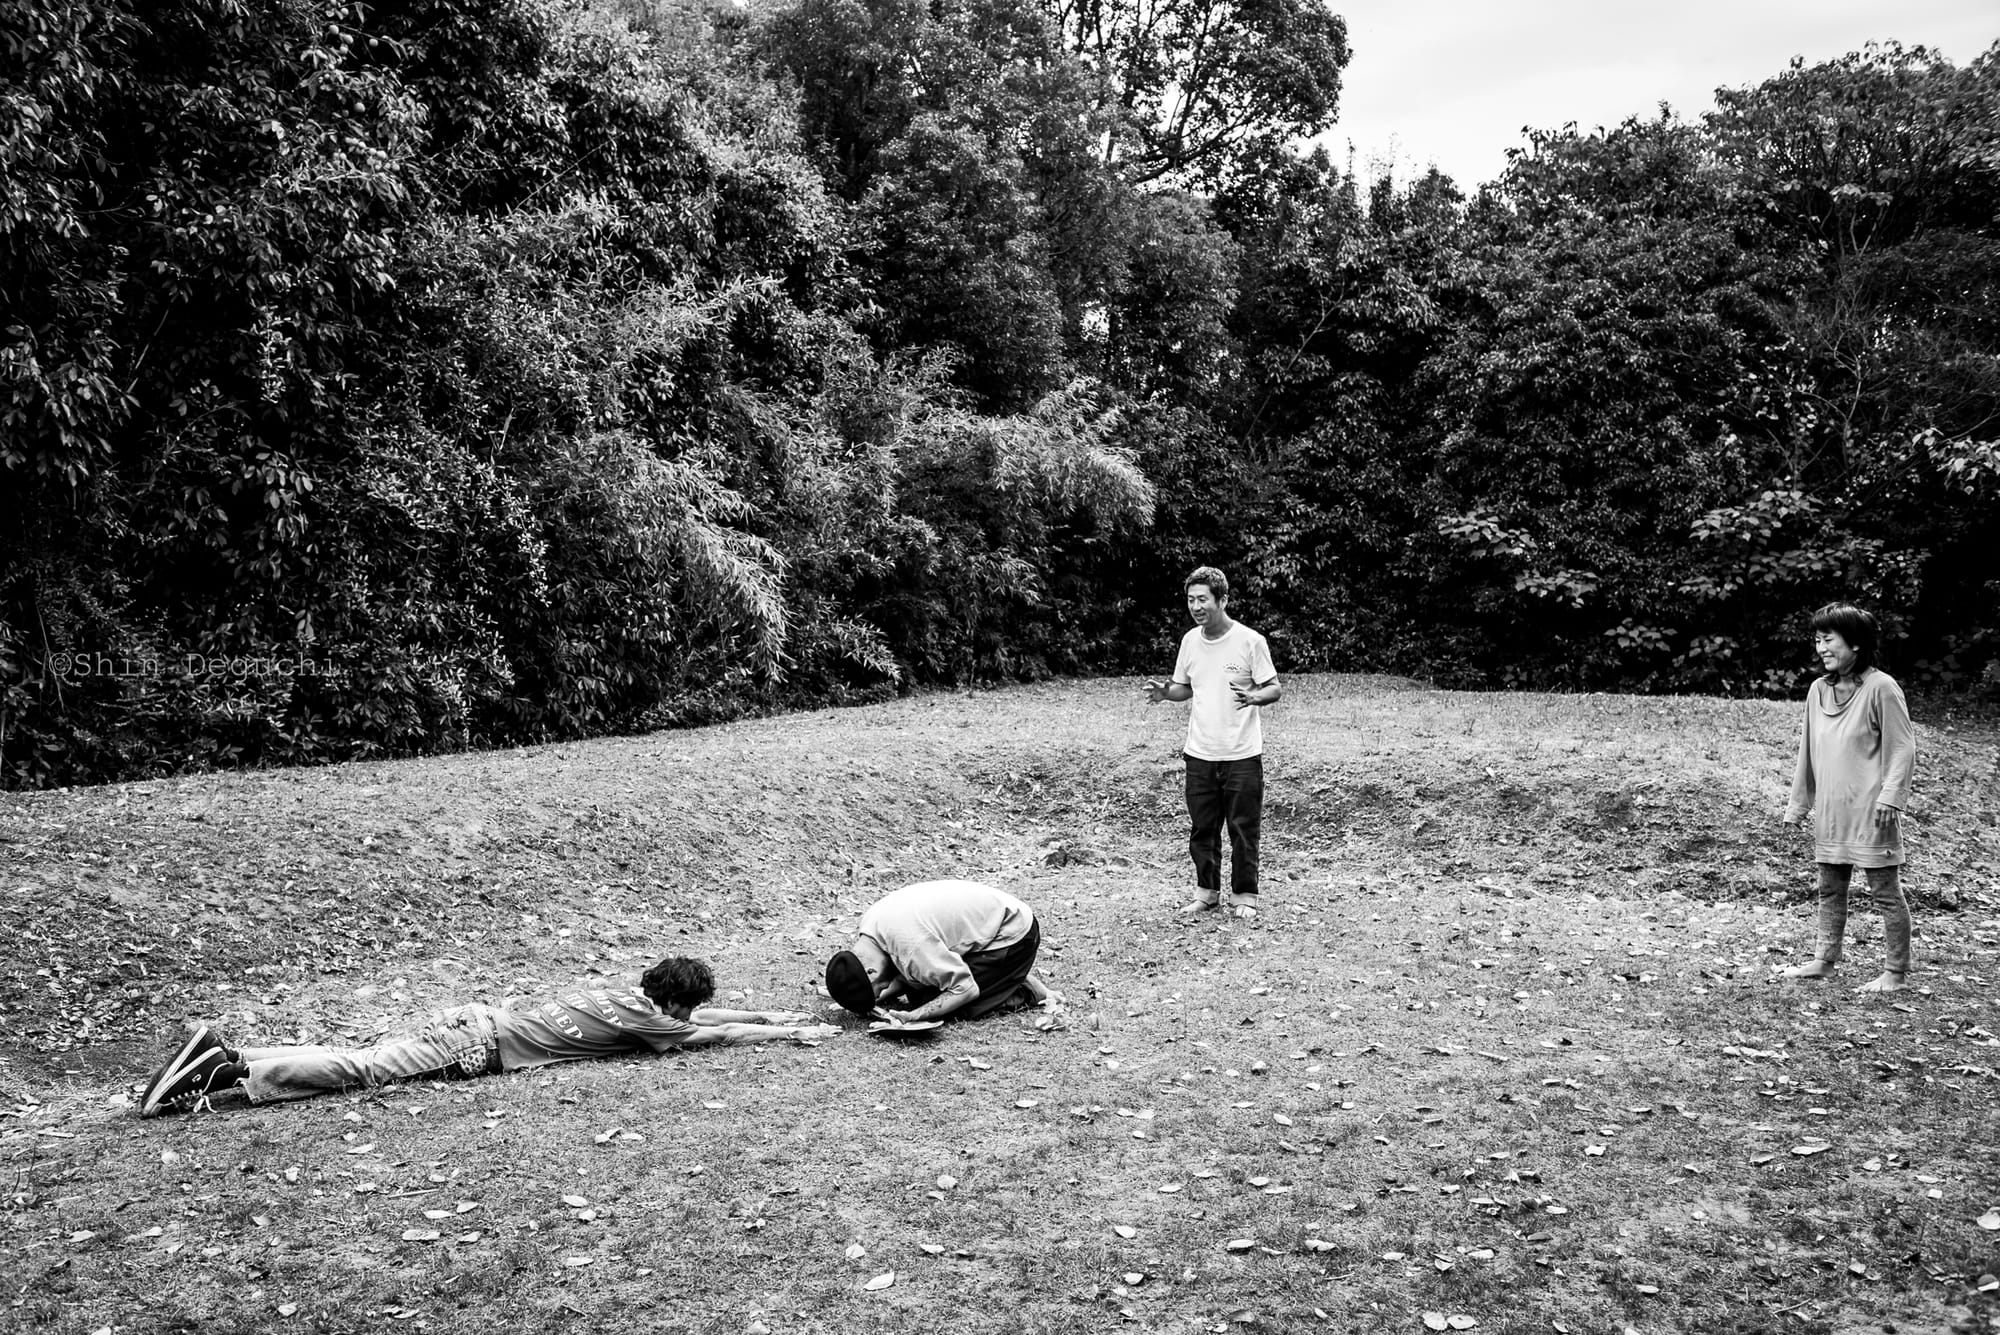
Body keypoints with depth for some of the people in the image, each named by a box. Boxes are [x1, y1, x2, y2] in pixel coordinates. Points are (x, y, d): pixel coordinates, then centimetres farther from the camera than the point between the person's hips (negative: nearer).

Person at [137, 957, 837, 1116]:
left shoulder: (629, 994, 19)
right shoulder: (644, 1021, -4)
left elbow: (699, 1015, 31)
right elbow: (710, 1033, 1)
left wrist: (774, 1015, 30)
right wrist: (791, 1034, 10)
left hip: (473, 1018, 8)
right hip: (482, 1045, -8)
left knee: (359, 1062, 4)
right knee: (363, 1071, -15)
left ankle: (224, 1054, -1)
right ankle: (228, 1072, -19)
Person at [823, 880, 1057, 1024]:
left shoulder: (910, 943, -34)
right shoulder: (869, 921, -8)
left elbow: (965, 989, -26)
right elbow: (910, 970, 7)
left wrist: (913, 1016, -27)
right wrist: (884, 996, -10)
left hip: (1012, 934, -9)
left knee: (958, 1008, -16)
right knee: (917, 992, 5)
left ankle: (1021, 987, 3)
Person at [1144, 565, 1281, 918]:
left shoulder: (1250, 641, -10)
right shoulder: (1190, 640, 5)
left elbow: (1275, 688, -7)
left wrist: (1254, 697, -28)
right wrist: (1164, 692, -5)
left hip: (1242, 756, -4)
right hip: (1199, 754, 4)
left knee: (1244, 830, 3)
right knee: (1201, 830, 11)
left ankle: (1244, 896, 18)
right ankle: (1206, 892, 26)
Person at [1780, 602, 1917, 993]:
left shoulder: (1880, 688, -11)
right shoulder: (1818, 690, 8)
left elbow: (1902, 747, -10)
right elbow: (1808, 749, 15)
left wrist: (1890, 796, -18)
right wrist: (1797, 803, 17)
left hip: (1870, 810, -7)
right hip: (1830, 809, 7)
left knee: (1886, 891, 1)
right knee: (1830, 888, 13)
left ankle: (1896, 972, 9)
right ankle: (1825, 960, 23)